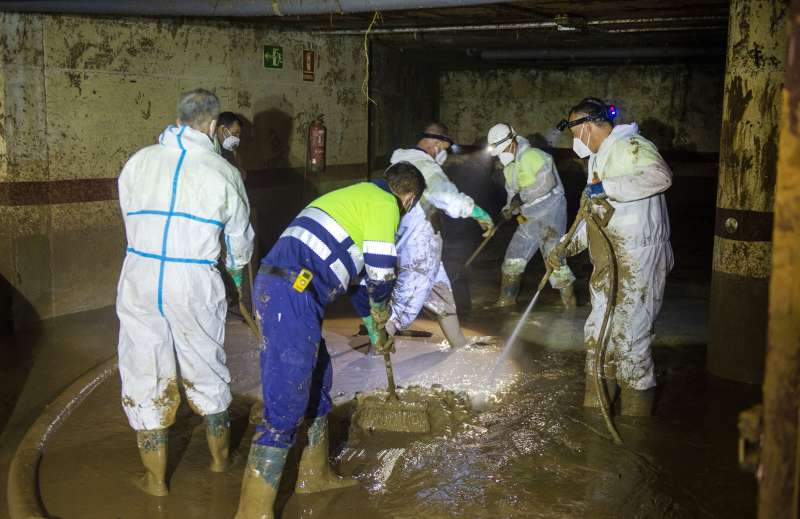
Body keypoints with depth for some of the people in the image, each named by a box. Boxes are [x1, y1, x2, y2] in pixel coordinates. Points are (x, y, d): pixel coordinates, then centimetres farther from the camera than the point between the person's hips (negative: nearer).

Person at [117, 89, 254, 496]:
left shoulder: (140, 161, 3)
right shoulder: (223, 172, 0)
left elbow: (130, 217, 12)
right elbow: (240, 236, 11)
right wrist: (237, 269, 33)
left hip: (139, 277, 1)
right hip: (195, 282, -1)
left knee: (145, 377, 12)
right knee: (206, 371, 18)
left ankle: (155, 478, 22)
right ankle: (219, 457, 36)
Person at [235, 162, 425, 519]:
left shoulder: (359, 196, 28)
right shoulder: (385, 204, -1)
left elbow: (358, 271, 35)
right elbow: (380, 274, -3)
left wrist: (375, 326, 41)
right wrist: (382, 320, 18)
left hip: (281, 287, 10)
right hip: (292, 293, -10)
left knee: (317, 381, 22)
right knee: (286, 402, -8)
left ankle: (315, 475, 36)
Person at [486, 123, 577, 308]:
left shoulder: (532, 155, -15)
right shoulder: (509, 168, 14)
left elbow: (547, 182, -24)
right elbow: (512, 191, 19)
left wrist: (522, 197, -21)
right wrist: (509, 208, -1)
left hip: (550, 208, -9)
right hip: (531, 215, 9)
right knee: (515, 253, 9)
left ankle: (569, 300, -4)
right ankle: (507, 299, 20)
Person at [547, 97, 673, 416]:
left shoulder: (631, 147, -13)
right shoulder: (598, 158, 19)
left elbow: (660, 176, -34)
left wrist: (607, 187, -30)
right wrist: (566, 246, 17)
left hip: (638, 263, -10)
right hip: (608, 265, 10)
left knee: (630, 340, -5)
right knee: (598, 332, 16)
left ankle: (634, 420, 7)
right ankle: (596, 409, 29)